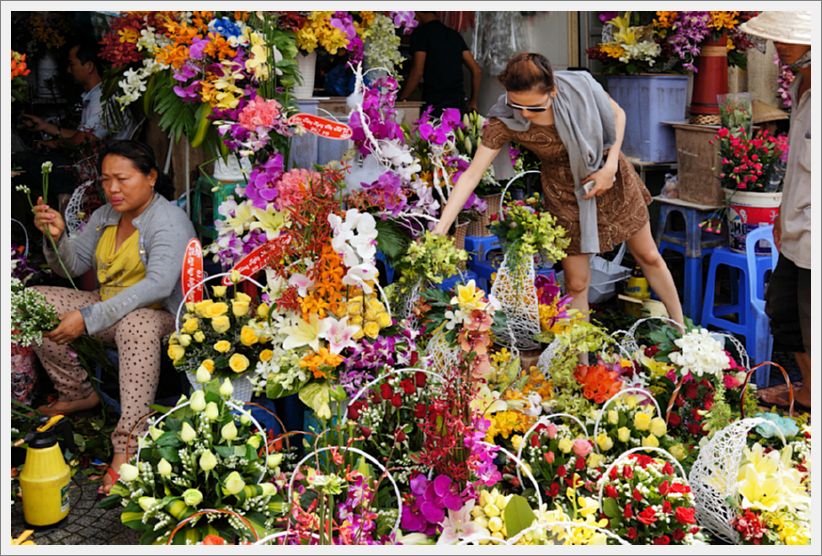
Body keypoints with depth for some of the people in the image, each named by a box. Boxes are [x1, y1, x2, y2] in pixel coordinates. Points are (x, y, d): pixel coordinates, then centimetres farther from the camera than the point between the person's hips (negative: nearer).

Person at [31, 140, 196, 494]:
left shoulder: (168, 222, -18)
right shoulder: (104, 217, 9)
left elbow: (158, 284, -33)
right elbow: (72, 266, 12)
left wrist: (89, 318, -37)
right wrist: (57, 236, -12)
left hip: (162, 315, -8)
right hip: (108, 307, 8)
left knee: (134, 322, -43)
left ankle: (127, 449, -48)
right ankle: (79, 394, 6)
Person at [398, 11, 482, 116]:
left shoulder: (421, 33, -3)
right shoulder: (454, 35, 16)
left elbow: (417, 72, -13)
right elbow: (477, 70, 14)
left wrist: (401, 99, -3)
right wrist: (473, 103, 22)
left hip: (434, 104, -6)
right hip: (459, 103, 6)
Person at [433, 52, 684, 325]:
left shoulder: (578, 86, -27)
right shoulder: (503, 121, -28)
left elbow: (617, 114, -7)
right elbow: (471, 174, -27)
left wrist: (611, 166, -17)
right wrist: (439, 230, -34)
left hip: (611, 175, 1)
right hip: (566, 194, -1)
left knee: (648, 257, 15)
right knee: (576, 283, 0)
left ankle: (681, 330, 35)